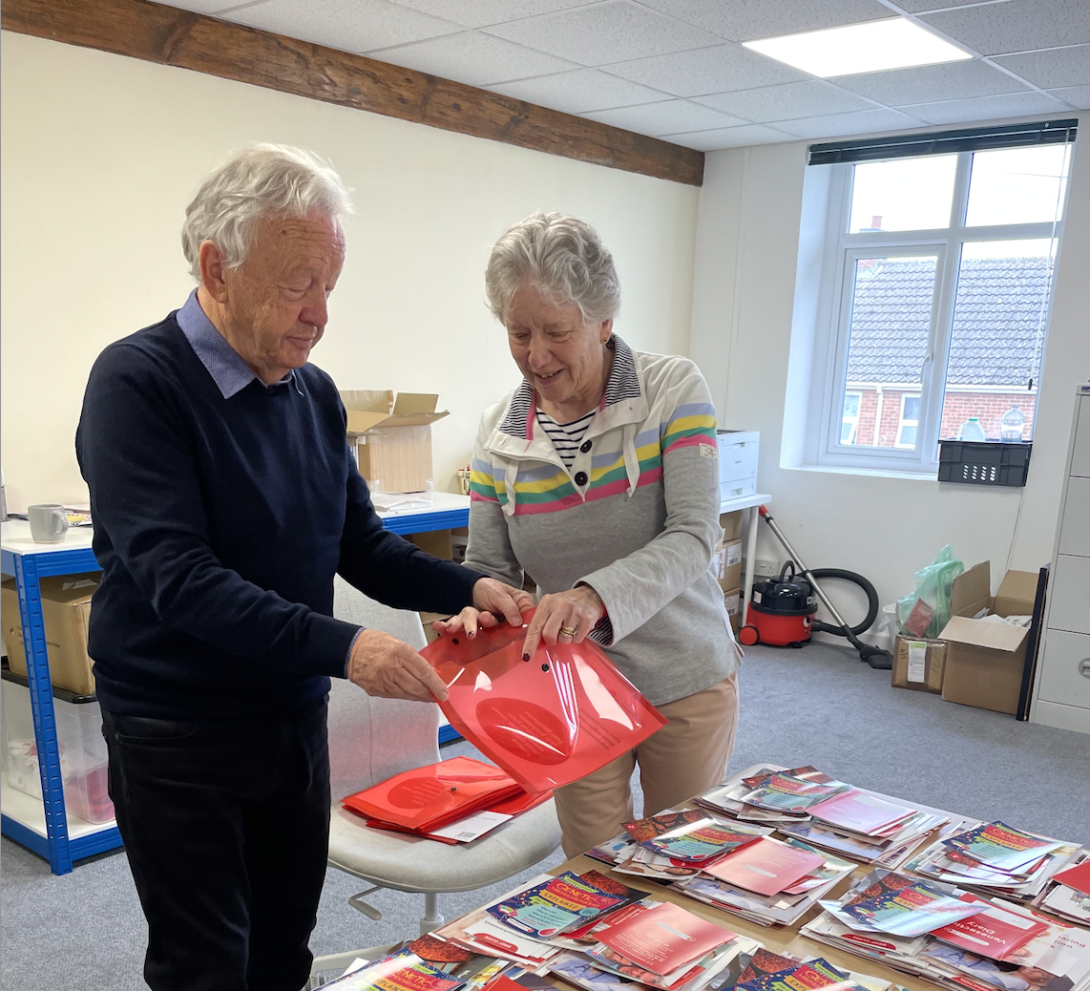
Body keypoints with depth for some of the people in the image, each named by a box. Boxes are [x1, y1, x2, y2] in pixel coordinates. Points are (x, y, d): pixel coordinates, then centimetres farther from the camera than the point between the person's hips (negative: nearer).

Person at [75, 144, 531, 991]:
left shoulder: (314, 393, 4)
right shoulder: (139, 381, -16)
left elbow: (360, 543, 8)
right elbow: (177, 577, -25)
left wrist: (467, 588, -9)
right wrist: (340, 646, -34)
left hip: (296, 720, 6)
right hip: (180, 738, -6)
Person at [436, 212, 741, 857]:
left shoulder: (674, 390, -13)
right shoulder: (499, 430, -3)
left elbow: (693, 537, -21)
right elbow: (489, 568, -1)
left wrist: (597, 595, -37)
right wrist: (473, 612, -24)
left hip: (684, 685, -2)